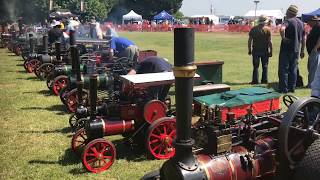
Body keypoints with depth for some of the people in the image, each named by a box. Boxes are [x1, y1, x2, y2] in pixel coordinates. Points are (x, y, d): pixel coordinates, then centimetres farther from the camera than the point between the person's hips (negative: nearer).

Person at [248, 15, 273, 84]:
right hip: (265, 50, -1)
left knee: (256, 66, 5)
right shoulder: (267, 29, -5)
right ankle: (264, 80, 11)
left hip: (255, 50, 1)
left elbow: (249, 41, 2)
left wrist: (249, 50, 10)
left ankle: (255, 80, 4)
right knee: (265, 66, 10)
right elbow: (270, 41, -7)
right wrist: (271, 51, -1)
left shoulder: (253, 29, 2)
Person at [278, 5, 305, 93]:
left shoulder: (288, 21, -11)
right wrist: (302, 50, 20)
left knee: (284, 69, -2)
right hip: (296, 50, 7)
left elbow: (282, 29, -34)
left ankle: (284, 89, -1)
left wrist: (283, 38, -19)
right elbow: (303, 38, 15)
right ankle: (292, 87, 15)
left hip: (286, 49, -7)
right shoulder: (301, 23, 13)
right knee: (293, 69, 13)